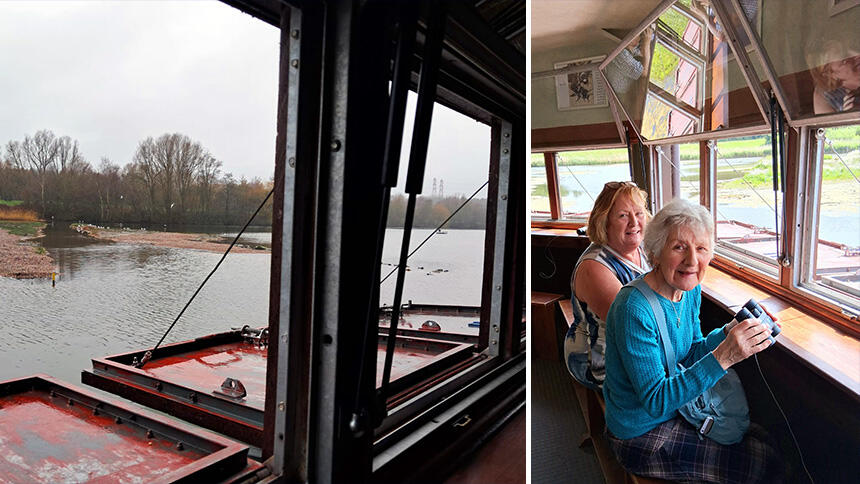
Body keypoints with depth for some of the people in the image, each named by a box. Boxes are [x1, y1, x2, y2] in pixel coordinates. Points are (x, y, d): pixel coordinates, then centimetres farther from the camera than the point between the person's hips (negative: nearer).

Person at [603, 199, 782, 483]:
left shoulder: (690, 289, -4)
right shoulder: (633, 310, -31)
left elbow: (690, 354, 6)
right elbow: (655, 402, -29)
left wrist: (729, 333, -12)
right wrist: (723, 357, -36)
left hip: (676, 406, 8)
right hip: (641, 434, -7)